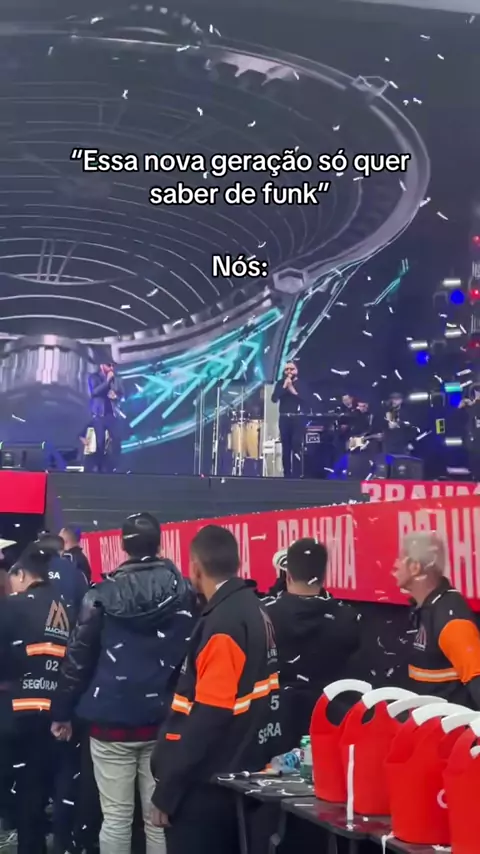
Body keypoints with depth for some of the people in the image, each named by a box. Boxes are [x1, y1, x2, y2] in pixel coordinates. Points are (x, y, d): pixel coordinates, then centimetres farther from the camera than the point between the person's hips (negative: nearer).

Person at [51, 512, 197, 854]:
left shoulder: (104, 594, -4)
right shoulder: (185, 592, 1)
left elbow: (79, 657, -1)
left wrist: (62, 711, 8)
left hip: (112, 721, -1)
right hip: (165, 721, 2)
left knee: (116, 817, 5)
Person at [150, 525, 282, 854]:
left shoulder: (222, 624, -20)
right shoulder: (254, 610, 8)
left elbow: (207, 719, -24)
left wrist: (167, 791, -18)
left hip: (207, 785, -9)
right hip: (239, 775, 9)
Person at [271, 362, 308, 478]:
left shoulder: (301, 384, 3)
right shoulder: (280, 383, 9)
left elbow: (306, 400, -9)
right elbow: (274, 398, -4)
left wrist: (293, 391, -16)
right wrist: (284, 387, -10)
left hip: (297, 419, -3)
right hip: (284, 419, 3)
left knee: (296, 447, -11)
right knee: (285, 447, 5)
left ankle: (296, 475, -12)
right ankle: (287, 474, 10)